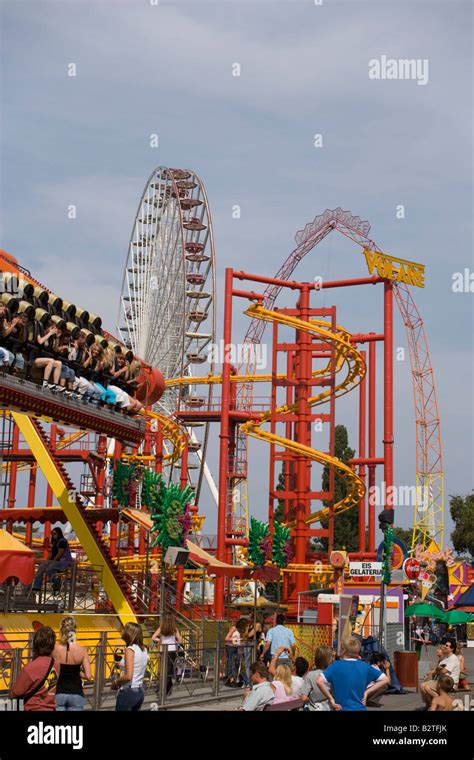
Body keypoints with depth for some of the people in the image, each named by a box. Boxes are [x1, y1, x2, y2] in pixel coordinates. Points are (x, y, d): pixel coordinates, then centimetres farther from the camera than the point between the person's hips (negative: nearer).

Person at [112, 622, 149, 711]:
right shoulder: (143, 650, 9)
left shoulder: (130, 649, -15)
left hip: (128, 692, -8)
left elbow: (128, 676, -21)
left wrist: (116, 682, -6)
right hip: (140, 692, 8)